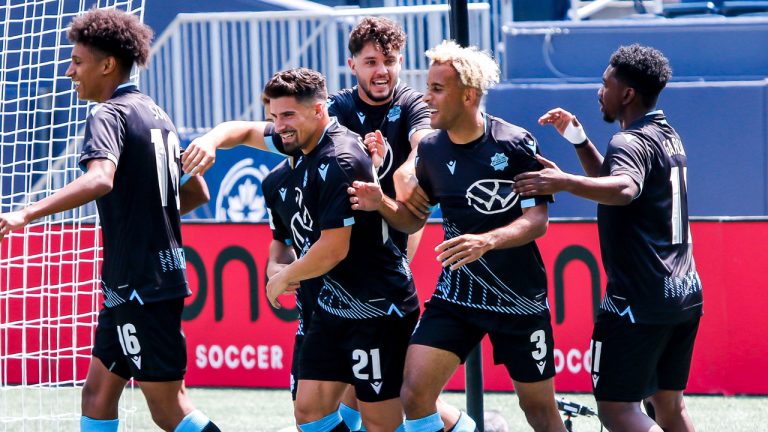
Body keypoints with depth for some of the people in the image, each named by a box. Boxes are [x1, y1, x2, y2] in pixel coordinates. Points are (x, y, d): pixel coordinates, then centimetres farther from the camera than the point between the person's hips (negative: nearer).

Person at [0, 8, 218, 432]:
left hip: (140, 285, -9)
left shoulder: (108, 115, -13)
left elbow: (100, 179, -34)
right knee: (98, 394, 11)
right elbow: (197, 191, 22)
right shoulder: (155, 115, 15)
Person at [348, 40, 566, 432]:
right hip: (455, 295, 4)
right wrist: (381, 204, -10)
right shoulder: (430, 149, 1)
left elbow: (538, 220, -16)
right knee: (414, 394, -13)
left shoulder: (515, 145, -14)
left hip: (520, 298, -4)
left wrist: (487, 241, -33)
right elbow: (414, 218, 11)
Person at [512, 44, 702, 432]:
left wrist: (565, 182, -46)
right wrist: (579, 141, 17)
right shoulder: (667, 136, 16)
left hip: (639, 302, -9)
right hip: (685, 295, 9)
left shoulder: (631, 142, -14)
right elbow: (611, 179, 29)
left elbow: (625, 189, -36)